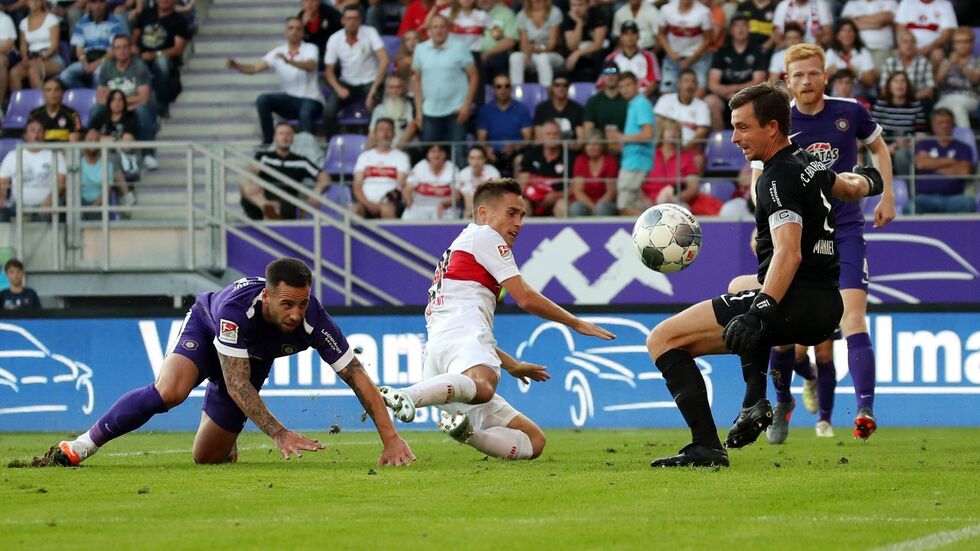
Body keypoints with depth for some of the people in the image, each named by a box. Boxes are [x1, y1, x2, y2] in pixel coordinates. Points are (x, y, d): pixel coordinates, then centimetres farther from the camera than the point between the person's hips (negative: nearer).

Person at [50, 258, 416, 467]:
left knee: (207, 458, 2)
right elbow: (237, 384, -39)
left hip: (254, 359, 3)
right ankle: (83, 446, -16)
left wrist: (391, 438, -37)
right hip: (207, 328, -3)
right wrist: (280, 434, -47)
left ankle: (228, 448, 42)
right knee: (168, 392, -33)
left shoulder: (314, 322, -37)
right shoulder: (237, 307, -43)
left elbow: (358, 377, -31)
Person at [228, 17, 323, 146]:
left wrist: (289, 61, -43)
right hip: (288, 99, 4)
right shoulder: (277, 52, 5)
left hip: (310, 100, -4)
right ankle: (268, 142, -13)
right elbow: (255, 69, -4)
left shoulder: (310, 49, -3)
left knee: (305, 114, -37)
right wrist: (237, 66, -25)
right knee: (262, 100, -22)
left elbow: (310, 66, -25)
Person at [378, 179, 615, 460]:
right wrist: (577, 324, 15)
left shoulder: (454, 254, 39)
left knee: (533, 442, 6)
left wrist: (511, 364, 48)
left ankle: (464, 429, -16)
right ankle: (403, 396, -62)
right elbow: (525, 298, 5)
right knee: (482, 386, -46)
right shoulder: (484, 236, 10)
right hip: (459, 337, -9)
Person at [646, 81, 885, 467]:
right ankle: (755, 401, 24)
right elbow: (851, 188, 37)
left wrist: (759, 313, -37)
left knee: (663, 339, -10)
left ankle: (706, 447, -21)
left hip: (795, 304, -10)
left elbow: (789, 254, -27)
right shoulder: (810, 166, 14)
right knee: (743, 289, 44)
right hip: (828, 308, 10)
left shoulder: (778, 179, -13)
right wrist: (867, 181, 62)